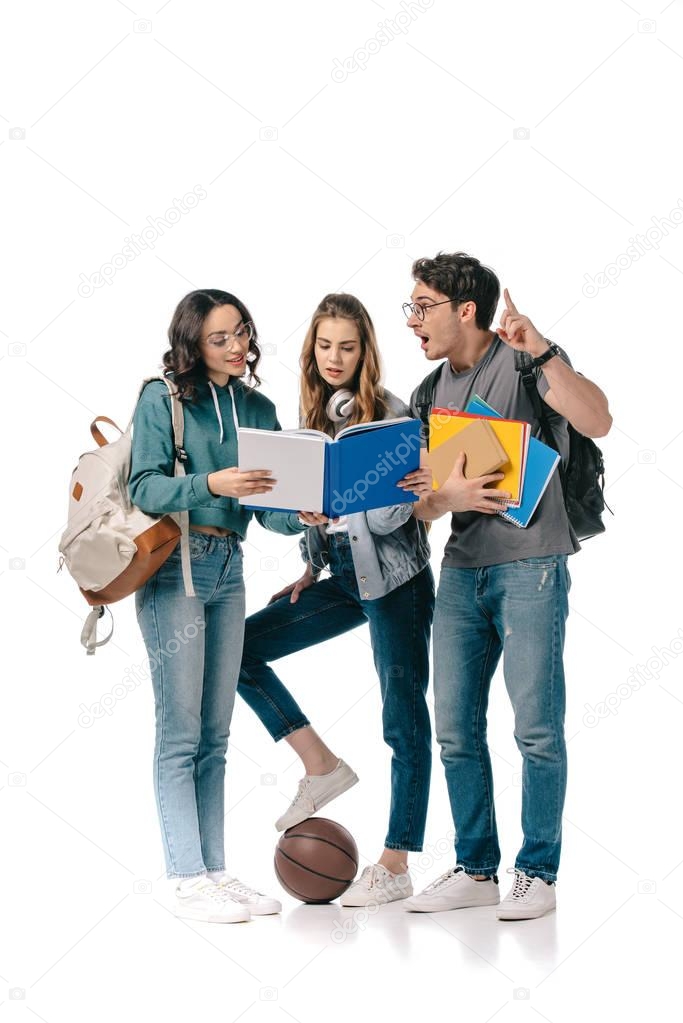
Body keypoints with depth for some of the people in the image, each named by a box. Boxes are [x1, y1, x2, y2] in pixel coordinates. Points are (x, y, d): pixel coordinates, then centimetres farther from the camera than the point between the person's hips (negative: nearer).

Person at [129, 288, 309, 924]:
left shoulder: (257, 407, 11)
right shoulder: (162, 398, -4)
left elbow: (270, 506, 6)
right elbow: (144, 486, -13)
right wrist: (210, 483, -28)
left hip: (228, 570, 6)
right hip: (173, 567, -6)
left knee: (215, 733, 8)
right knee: (180, 730, -6)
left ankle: (214, 872, 13)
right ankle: (189, 883, -4)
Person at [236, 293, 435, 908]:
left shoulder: (389, 413, -8)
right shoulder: (315, 413, 11)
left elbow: (390, 515, -11)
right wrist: (311, 571, 13)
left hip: (394, 577, -7)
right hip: (343, 577, 8)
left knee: (404, 720, -3)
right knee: (241, 647, 3)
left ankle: (395, 867, 3)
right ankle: (322, 766, 9)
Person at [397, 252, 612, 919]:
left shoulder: (526, 364, -4)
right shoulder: (431, 392, 14)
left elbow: (597, 422, -22)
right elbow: (419, 506, 10)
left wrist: (541, 351, -31)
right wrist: (449, 496, -14)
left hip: (529, 566, -6)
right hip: (460, 570, 7)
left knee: (537, 728, -4)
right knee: (455, 730, 7)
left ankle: (537, 873, 8)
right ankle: (475, 870, 19)